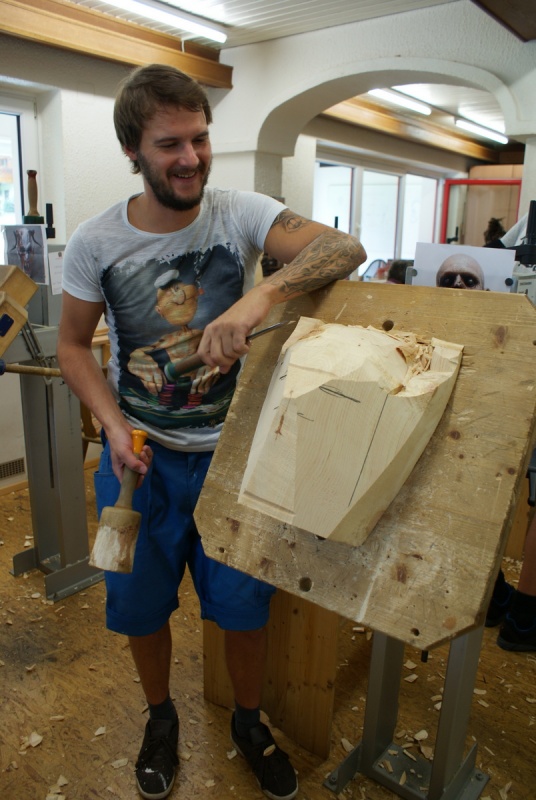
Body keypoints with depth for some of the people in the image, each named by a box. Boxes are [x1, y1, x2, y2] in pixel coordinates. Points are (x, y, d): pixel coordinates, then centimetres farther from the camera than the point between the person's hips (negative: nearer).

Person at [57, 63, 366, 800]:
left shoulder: (241, 214, -11)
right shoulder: (95, 243, -8)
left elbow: (345, 248, -24)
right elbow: (73, 345, 2)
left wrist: (259, 296, -42)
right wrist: (113, 423, -13)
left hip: (231, 452, 0)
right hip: (140, 458, 1)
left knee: (244, 603, 12)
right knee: (139, 603, 16)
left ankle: (249, 721, 44)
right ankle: (161, 718, 48)